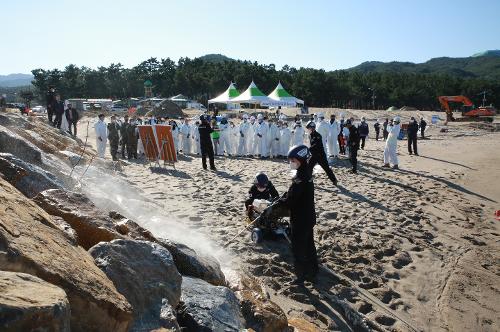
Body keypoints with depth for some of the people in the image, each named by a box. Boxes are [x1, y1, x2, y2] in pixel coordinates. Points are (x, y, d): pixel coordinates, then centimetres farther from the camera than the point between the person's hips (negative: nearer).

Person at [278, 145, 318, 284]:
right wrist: (280, 201, -1)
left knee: (298, 248, 6)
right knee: (309, 245, 20)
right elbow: (291, 194, 7)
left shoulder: (300, 180, -27)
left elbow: (289, 201, -25)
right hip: (309, 218, 9)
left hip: (300, 220, -9)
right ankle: (312, 273, 35)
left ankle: (301, 276, 20)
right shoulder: (306, 174, 4)